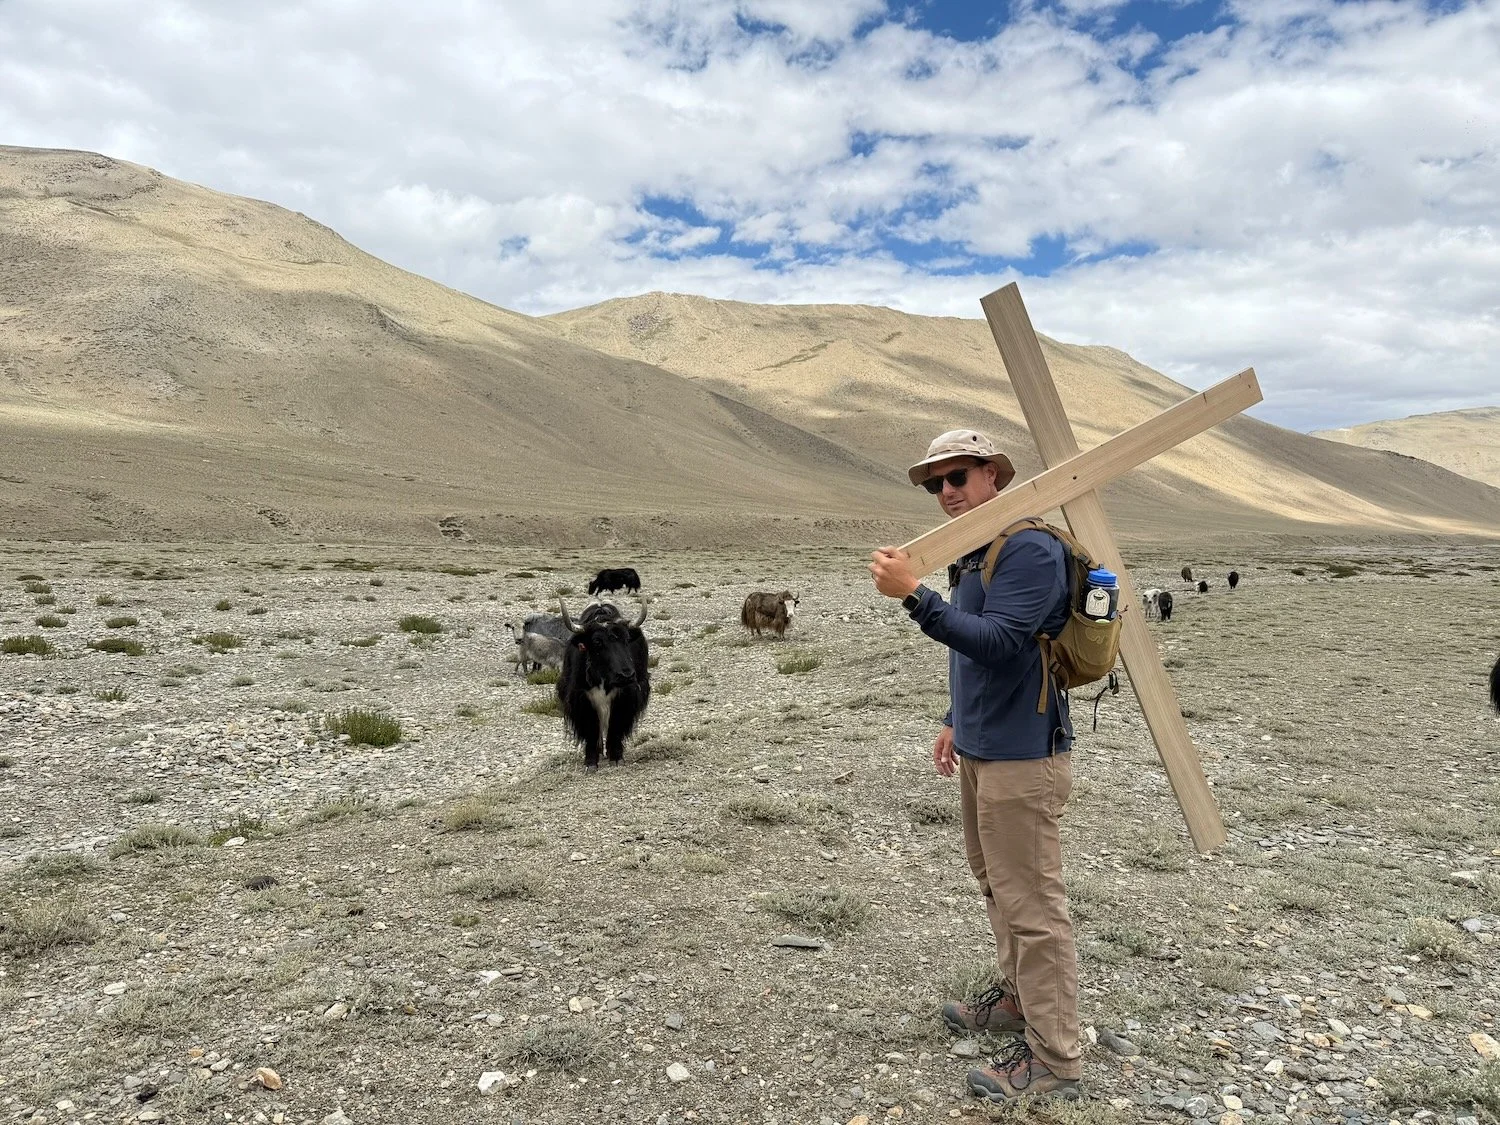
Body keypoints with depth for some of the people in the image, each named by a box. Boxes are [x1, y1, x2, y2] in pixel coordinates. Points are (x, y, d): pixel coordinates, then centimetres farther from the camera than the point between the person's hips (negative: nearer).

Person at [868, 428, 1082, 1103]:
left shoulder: (1029, 548, -18)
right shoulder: (974, 552, 13)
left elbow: (999, 642, -29)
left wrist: (915, 596, -33)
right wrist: (956, 720, 24)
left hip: (1022, 756, -10)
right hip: (982, 748, 10)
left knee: (1031, 906, -2)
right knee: (996, 883, 22)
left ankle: (1053, 1060, 11)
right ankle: (1018, 998, 41)